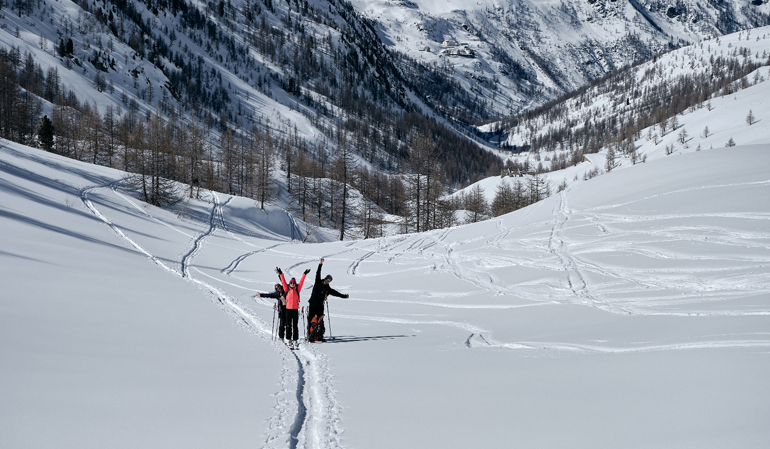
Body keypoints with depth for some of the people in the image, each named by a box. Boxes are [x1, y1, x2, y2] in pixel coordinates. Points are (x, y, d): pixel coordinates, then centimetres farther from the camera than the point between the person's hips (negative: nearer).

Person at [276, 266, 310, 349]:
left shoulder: (297, 290, 7)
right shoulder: (287, 289, 7)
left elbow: (301, 282, 5)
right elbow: (283, 282, 4)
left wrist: (304, 274, 1)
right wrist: (280, 274, 0)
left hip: (295, 309, 0)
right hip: (288, 309, 0)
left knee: (295, 326, 1)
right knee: (288, 325, 3)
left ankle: (295, 341, 2)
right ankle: (289, 340, 7)